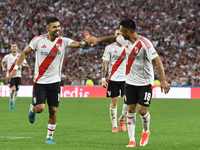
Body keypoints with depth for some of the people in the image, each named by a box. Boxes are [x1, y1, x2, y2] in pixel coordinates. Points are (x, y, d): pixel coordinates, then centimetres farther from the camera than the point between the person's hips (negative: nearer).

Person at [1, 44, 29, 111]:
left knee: (16, 91, 4)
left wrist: (23, 64, -19)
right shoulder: (7, 56, 2)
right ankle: (11, 102, -5)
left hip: (18, 76, 2)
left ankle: (12, 105, 24)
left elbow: (28, 66, 2)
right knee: (13, 88, -24)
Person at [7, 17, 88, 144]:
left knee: (53, 110, 0)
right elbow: (25, 53, 6)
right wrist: (15, 68, 1)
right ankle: (32, 109, 22)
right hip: (40, 81, -2)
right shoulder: (38, 40, -6)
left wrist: (86, 42, -44)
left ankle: (50, 137, 16)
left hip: (54, 81, 2)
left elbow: (78, 44, -22)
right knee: (40, 107, -15)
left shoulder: (63, 41, -5)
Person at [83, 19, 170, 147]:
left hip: (145, 82, -6)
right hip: (131, 81, 6)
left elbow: (157, 60, -28)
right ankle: (132, 140, 6)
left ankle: (146, 131, 22)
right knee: (131, 109, 2)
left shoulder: (144, 43, -24)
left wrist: (163, 80, -35)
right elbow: (113, 38, 23)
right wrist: (98, 40, 20)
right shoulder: (125, 40, -1)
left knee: (142, 110, -8)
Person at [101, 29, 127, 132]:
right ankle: (114, 126, 10)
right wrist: (103, 79, -5)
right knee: (114, 102, -1)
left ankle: (122, 119, 16)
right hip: (113, 78, -1)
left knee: (128, 100, -10)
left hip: (125, 78, 1)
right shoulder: (109, 48, 1)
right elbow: (105, 64, 1)